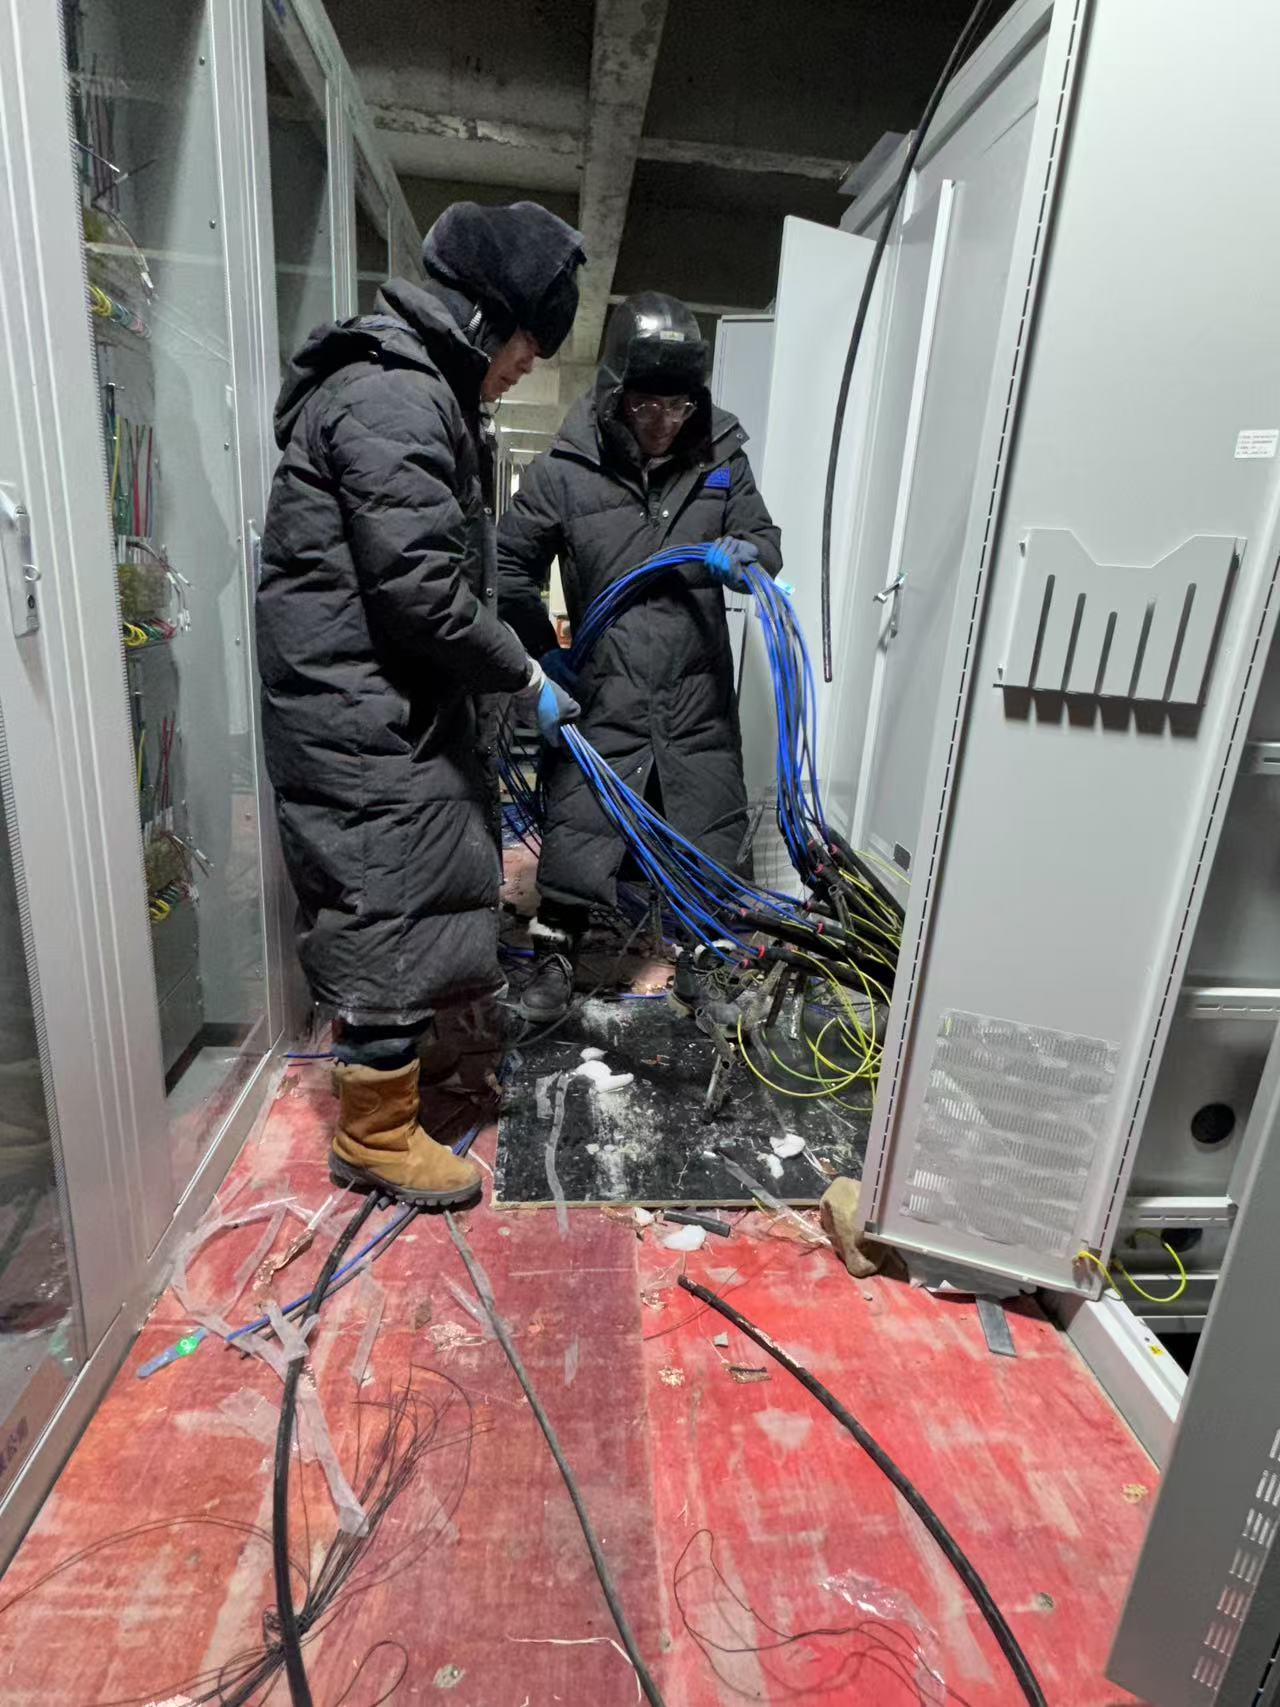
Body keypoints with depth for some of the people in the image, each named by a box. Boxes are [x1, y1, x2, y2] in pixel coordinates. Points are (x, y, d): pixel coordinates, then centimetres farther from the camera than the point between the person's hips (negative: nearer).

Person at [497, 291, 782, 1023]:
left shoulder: (721, 457, 0)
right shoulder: (565, 470, -8)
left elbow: (766, 541, 9)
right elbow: (511, 567, 2)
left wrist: (742, 555, -14)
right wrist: (548, 652, 0)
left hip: (698, 691, 3)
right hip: (605, 694, -2)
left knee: (707, 831, 12)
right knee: (578, 830, 2)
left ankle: (695, 947, 35)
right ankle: (555, 956, 24)